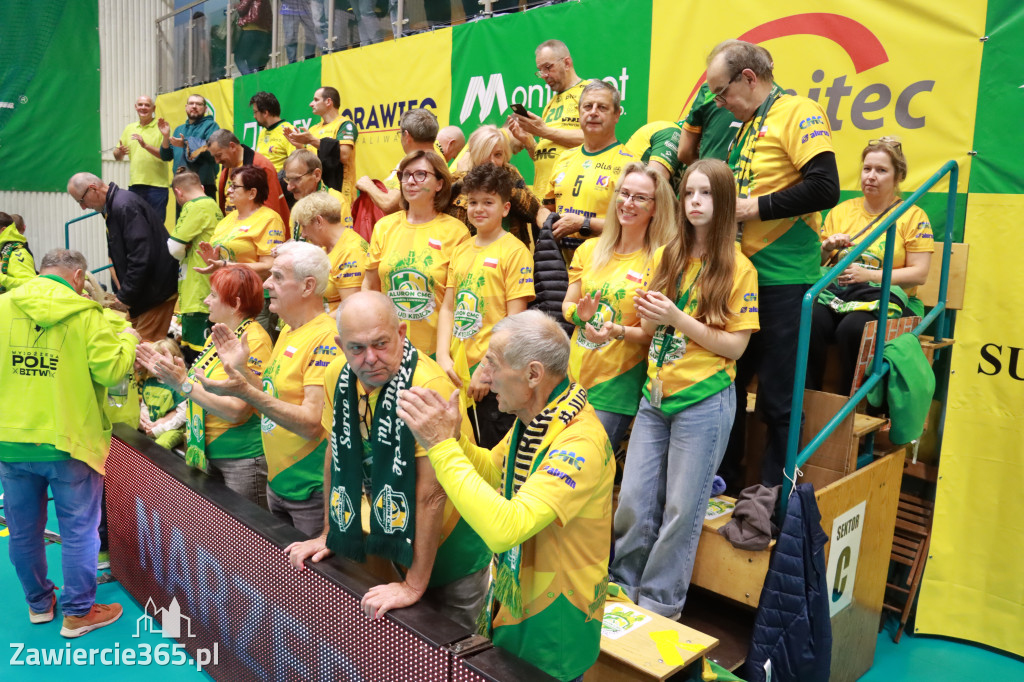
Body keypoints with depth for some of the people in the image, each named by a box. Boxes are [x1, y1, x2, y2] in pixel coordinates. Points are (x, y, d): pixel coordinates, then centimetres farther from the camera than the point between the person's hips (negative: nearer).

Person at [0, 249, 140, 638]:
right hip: (68, 443, -4)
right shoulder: (85, 314, -12)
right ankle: (78, 612, 19)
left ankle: (38, 602, 35)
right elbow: (111, 371, -15)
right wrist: (129, 341, 3)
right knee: (79, 530, 10)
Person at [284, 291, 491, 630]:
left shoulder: (429, 385, -30)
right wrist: (329, 534, 11)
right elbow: (336, 458, 7)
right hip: (390, 544, 6)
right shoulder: (338, 376, -8)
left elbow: (431, 494, -27)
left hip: (448, 555, -6)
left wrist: (414, 585, -22)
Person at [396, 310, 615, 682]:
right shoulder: (533, 417, -4)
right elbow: (493, 471, 11)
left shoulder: (580, 444, -32)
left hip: (552, 625, -8)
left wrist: (442, 445, -35)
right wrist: (451, 436, -8)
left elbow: (504, 530, -41)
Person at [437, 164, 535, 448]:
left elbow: (515, 318, -12)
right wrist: (443, 357, -1)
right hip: (457, 372, 6)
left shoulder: (514, 251, -7)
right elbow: (448, 308, 12)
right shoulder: (461, 250, 12)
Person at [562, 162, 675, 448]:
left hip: (618, 385, -5)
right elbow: (567, 305, 9)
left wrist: (619, 331, -25)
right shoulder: (589, 249, 6)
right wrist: (579, 313, -13)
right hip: (574, 373, 5)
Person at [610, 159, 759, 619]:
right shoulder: (665, 258, 8)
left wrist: (677, 317, -18)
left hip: (704, 400, -4)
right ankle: (622, 585, 28)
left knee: (681, 508, 5)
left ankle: (660, 604, 21)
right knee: (634, 500, 8)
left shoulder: (738, 270, -5)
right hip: (655, 393, 5)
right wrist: (648, 317, -9)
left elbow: (735, 345, -9)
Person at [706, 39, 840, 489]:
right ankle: (722, 485, 29)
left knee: (777, 400, 1)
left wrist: (755, 207, -16)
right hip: (742, 275, 9)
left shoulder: (798, 112, -8)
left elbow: (824, 188, -19)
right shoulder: (746, 127, 17)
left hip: (783, 280, -9)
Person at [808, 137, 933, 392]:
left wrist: (869, 275, -13)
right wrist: (826, 249, -4)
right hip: (838, 294, 3)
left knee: (852, 328, -37)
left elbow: (919, 274, 0)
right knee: (810, 321, -33)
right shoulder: (841, 211, 18)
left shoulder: (913, 216, 8)